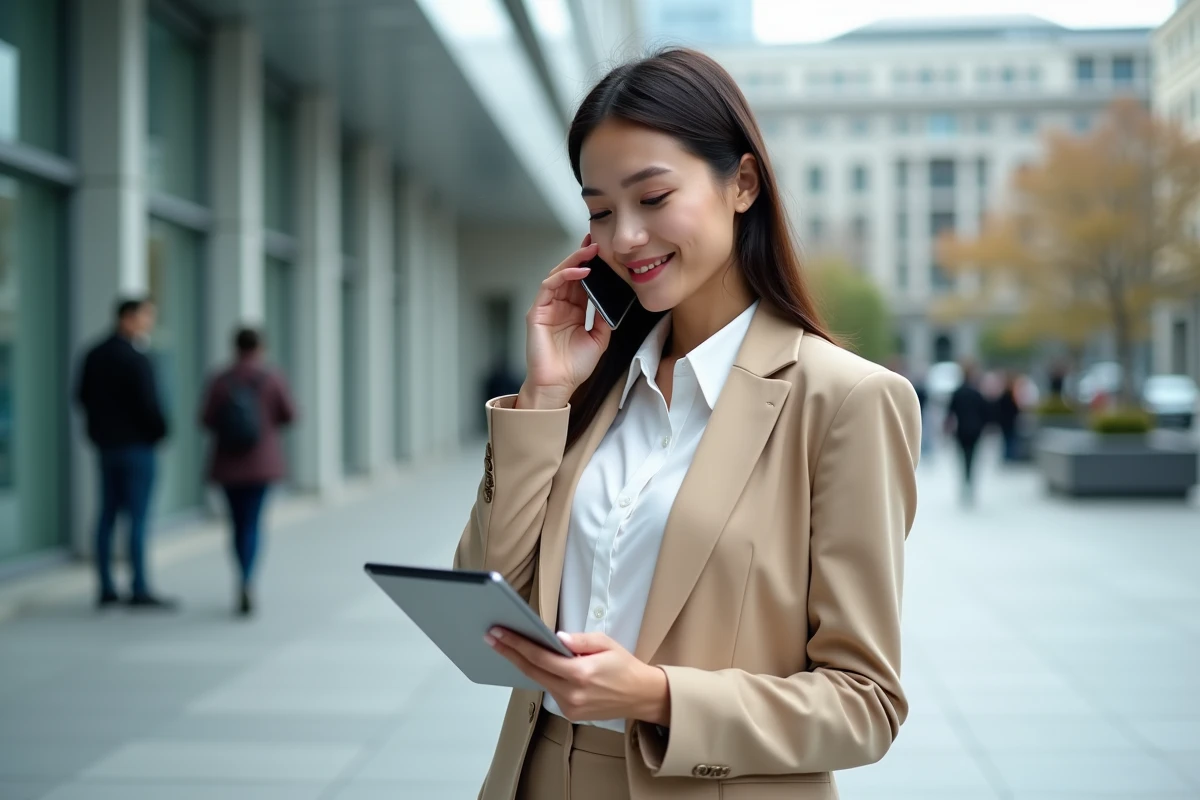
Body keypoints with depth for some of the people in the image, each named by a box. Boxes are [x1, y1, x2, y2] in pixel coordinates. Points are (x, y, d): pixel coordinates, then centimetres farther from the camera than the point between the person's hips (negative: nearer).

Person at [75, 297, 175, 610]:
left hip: (105, 444, 8)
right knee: (138, 517, -4)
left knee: (108, 514, 11)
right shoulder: (135, 359, -18)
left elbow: (83, 396, 14)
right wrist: (159, 431, -2)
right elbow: (148, 404, -19)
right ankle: (139, 590, -2)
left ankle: (106, 588, 14)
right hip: (136, 445, -8)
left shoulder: (94, 355, 9)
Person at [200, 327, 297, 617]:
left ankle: (246, 583, 21)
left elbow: (206, 419, -8)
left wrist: (227, 429, 11)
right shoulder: (272, 379, -5)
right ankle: (246, 581, -22)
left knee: (238, 522, 13)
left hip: (228, 462, 1)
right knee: (252, 522, -2)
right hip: (262, 461, -1)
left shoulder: (220, 381, -4)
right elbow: (289, 414, -4)